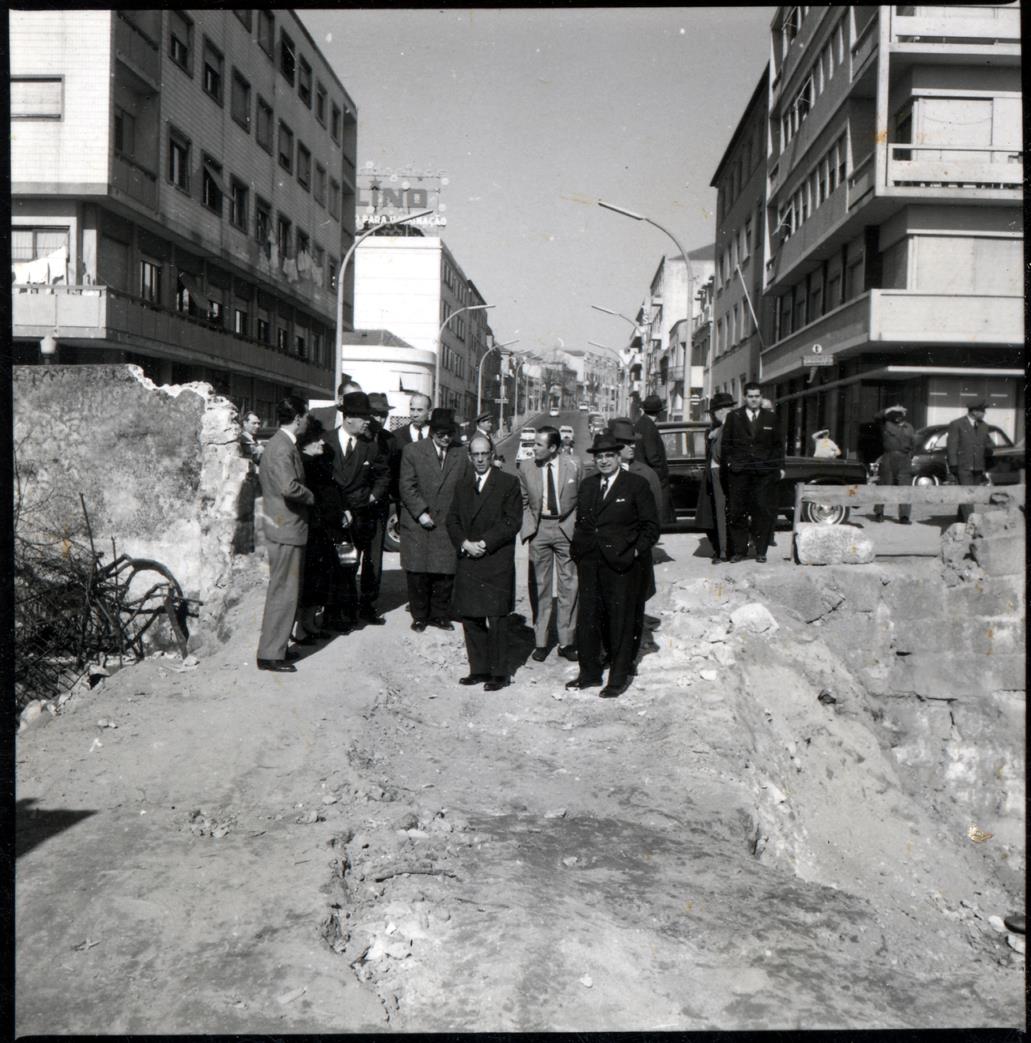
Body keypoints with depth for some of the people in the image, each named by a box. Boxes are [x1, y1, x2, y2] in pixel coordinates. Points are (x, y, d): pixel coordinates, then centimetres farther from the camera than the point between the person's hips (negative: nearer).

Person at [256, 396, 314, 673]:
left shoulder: (281, 444, 13)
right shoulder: (282, 448, -20)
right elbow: (289, 487, -33)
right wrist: (311, 497, -14)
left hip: (283, 526, 11)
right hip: (286, 528, -11)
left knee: (283, 591, 17)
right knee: (283, 593, -4)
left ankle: (275, 647, 26)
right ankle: (270, 655, 2)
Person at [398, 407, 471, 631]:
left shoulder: (461, 457, 9)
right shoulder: (412, 451, 1)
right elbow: (407, 486, -4)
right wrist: (420, 512, -13)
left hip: (447, 525, 2)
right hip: (417, 524, -2)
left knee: (445, 574, 3)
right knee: (418, 574, 3)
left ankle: (440, 615, 20)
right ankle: (419, 616, 17)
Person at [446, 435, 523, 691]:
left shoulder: (508, 483, -1)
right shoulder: (462, 484, 15)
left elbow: (512, 522, -7)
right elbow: (452, 520, 11)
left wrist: (485, 543, -13)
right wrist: (465, 543, -6)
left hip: (497, 562, -5)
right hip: (467, 561, 5)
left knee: (497, 619, -4)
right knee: (470, 618, 8)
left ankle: (499, 674, 4)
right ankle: (479, 669, 19)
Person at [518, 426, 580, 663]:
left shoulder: (573, 466, -5)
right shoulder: (526, 470, -1)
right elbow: (523, 503, 10)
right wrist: (528, 528, -1)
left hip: (566, 527, -1)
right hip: (539, 529, 1)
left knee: (568, 586, 3)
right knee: (539, 586, 4)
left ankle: (566, 641, 14)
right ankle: (540, 641, 15)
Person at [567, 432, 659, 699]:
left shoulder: (637, 485, -3)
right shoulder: (587, 485, 14)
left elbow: (650, 526, -2)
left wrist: (636, 551, -10)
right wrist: (578, 548, 9)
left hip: (622, 566, -5)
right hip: (590, 564, 5)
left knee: (620, 621, 2)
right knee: (587, 618, 9)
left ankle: (619, 678, 14)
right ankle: (589, 673, 23)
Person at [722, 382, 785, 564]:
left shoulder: (771, 418, 13)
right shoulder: (733, 417, 9)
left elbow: (778, 444, 13)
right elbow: (726, 443, 9)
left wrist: (780, 466, 6)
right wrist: (729, 462, -3)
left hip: (764, 473, 1)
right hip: (738, 472, -1)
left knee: (763, 511, -1)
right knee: (736, 512, 0)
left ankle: (761, 551, 8)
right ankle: (739, 550, 8)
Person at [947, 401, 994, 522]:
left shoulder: (983, 426, 13)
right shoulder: (956, 424, -4)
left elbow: (988, 445, 15)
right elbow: (951, 445, -7)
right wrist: (953, 465, -13)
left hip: (978, 467, 6)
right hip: (963, 466, -6)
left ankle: (961, 517, 20)